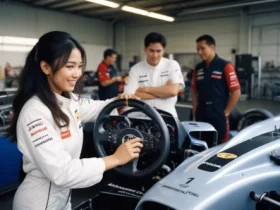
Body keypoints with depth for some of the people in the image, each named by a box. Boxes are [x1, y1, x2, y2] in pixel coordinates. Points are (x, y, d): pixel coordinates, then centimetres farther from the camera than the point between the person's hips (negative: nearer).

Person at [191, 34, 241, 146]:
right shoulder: (198, 68, 9)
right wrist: (195, 109, 7)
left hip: (219, 115, -5)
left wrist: (226, 112, -9)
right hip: (201, 115, 5)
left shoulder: (225, 66, -8)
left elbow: (236, 92, -9)